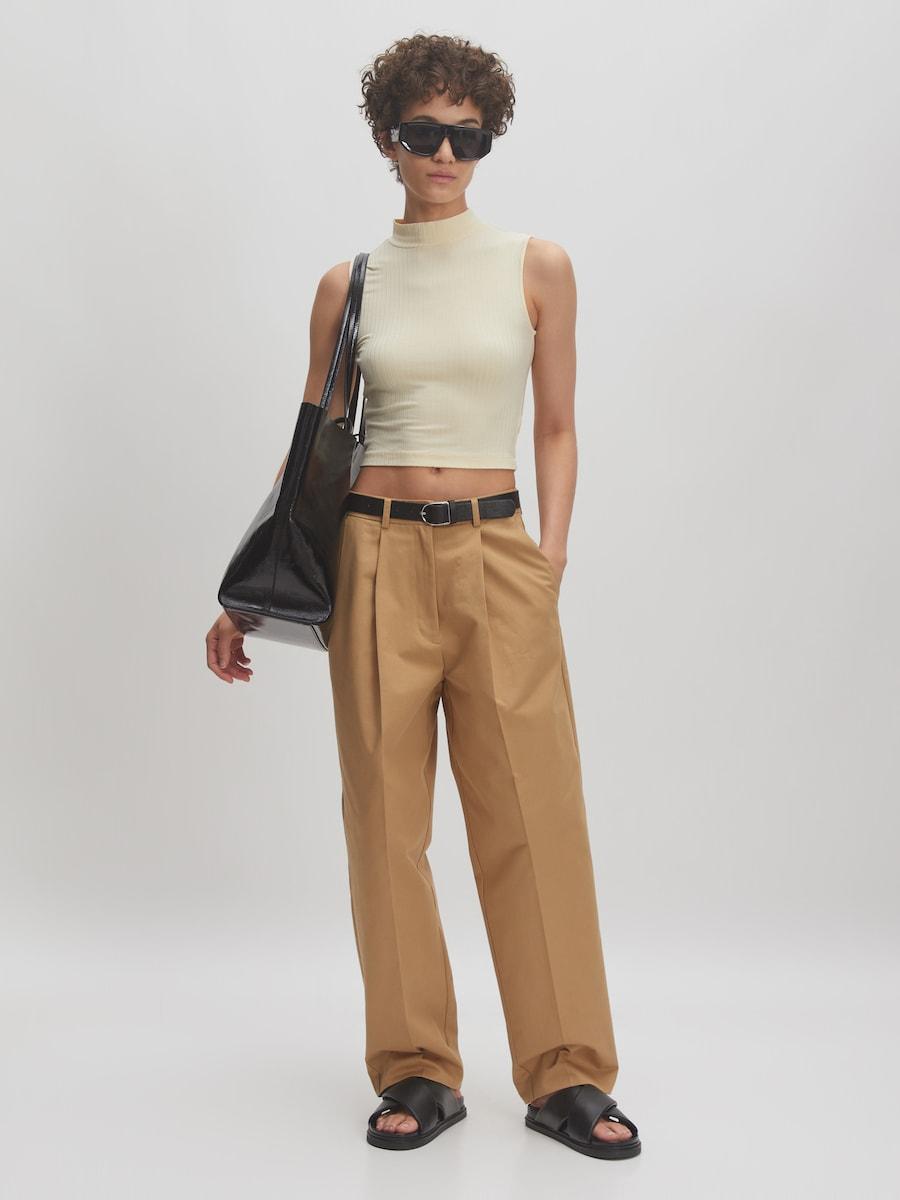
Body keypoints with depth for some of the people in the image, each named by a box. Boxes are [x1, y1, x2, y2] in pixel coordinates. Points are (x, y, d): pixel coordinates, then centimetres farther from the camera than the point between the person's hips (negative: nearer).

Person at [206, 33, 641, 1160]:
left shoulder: (537, 266, 6)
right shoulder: (349, 285, 8)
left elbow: (557, 429, 9)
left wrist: (550, 558, -4)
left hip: (498, 558, -1)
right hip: (378, 557, 1)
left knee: (534, 813, -2)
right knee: (387, 814, 3)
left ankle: (566, 1075, 10)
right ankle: (418, 1073, 15)